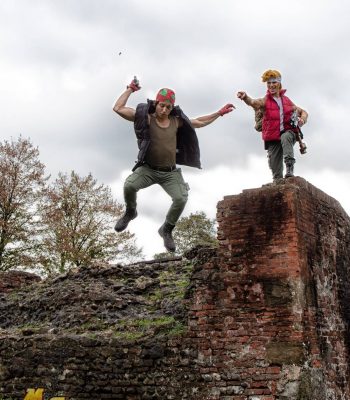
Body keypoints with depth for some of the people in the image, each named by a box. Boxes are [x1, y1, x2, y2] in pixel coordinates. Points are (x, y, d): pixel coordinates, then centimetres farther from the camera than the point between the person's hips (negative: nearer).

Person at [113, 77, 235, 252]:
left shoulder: (176, 121, 8)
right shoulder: (146, 117, -4)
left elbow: (199, 122, 23)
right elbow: (118, 108, -10)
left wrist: (220, 113, 24)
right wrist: (130, 89, -1)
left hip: (170, 172, 3)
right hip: (148, 169, -3)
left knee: (181, 199, -20)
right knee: (129, 185, -30)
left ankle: (166, 230, 10)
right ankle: (130, 212, 7)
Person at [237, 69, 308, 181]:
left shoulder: (287, 100, 13)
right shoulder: (265, 101, 3)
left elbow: (303, 112, 23)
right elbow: (254, 102, -21)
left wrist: (302, 119, -2)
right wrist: (245, 97, -45)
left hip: (288, 132, 0)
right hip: (273, 139, 0)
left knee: (285, 138, -34)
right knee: (275, 167, -1)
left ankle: (290, 168, -34)